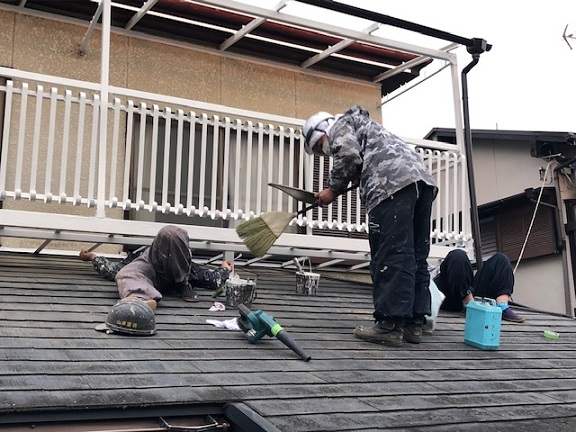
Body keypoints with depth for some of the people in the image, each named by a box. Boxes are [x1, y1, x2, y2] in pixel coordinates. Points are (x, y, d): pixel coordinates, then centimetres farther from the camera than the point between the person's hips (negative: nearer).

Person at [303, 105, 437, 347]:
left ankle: (390, 325, -13)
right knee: (415, 256, 7)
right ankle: (414, 323, 8)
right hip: (422, 178, 9)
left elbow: (348, 156, -4)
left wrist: (333, 189, 6)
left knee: (390, 256, -11)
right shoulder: (363, 127, 41)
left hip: (394, 182, -9)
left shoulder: (340, 125, 15)